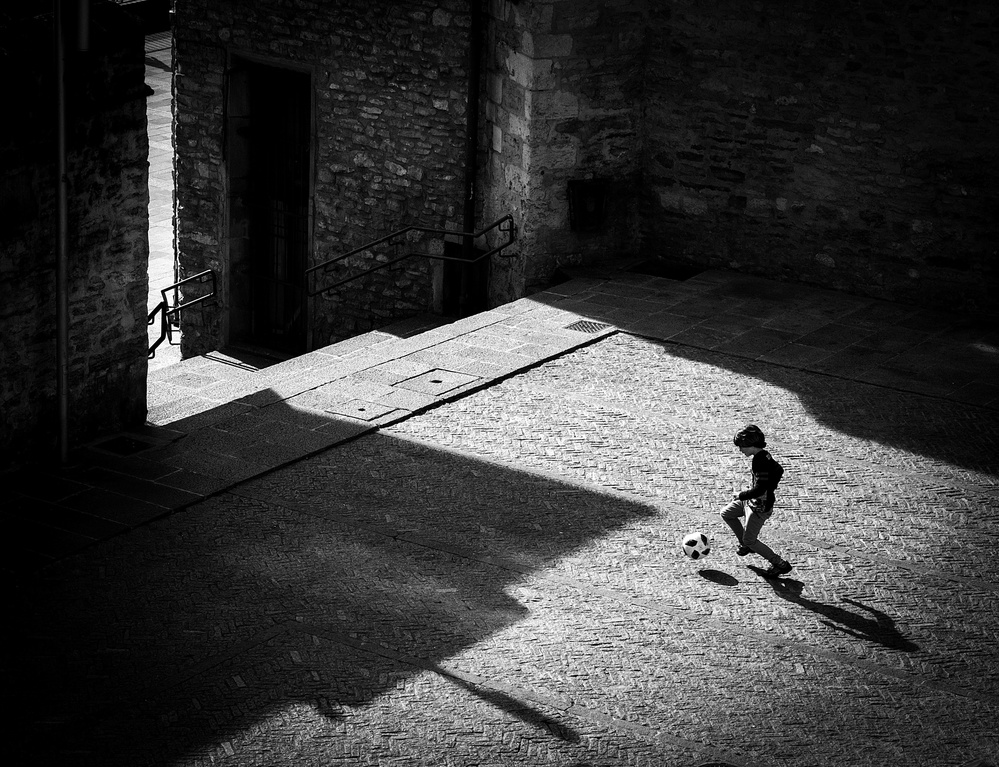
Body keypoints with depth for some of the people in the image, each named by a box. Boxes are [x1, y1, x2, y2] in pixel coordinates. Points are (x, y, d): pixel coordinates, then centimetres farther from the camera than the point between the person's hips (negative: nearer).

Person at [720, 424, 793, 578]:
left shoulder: (760, 462, -30)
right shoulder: (765, 456, -1)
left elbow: (760, 489, -34)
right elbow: (779, 470, 15)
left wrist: (741, 496, -21)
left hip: (759, 507, -10)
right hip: (752, 501, 10)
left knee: (750, 541, 1)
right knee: (726, 514, 22)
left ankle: (781, 565, 8)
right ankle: (747, 545, 34)